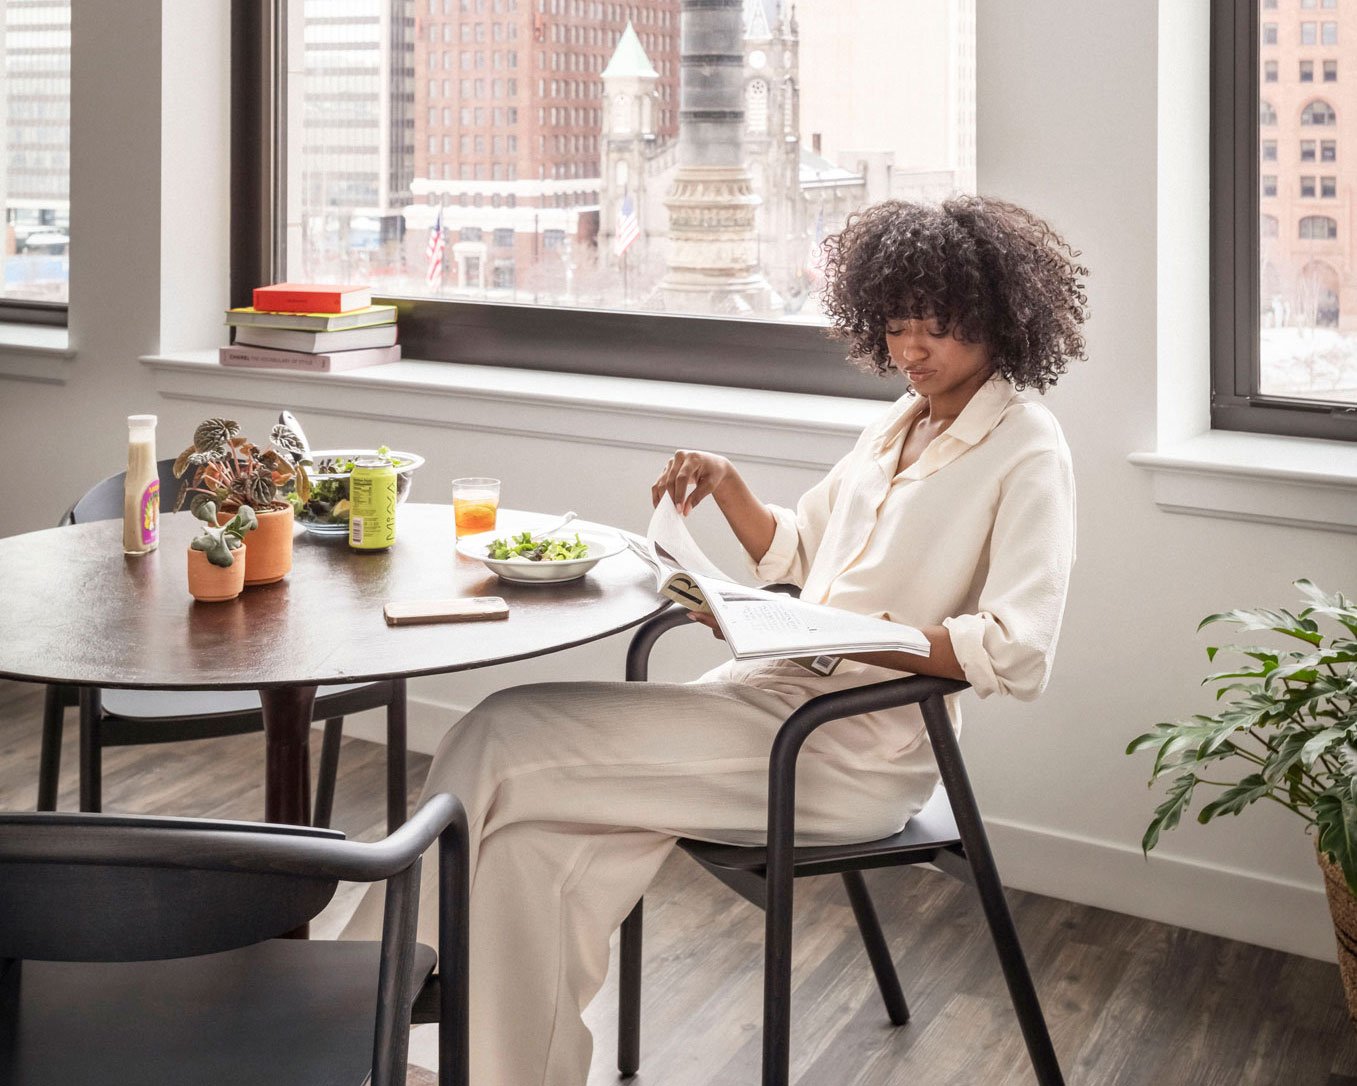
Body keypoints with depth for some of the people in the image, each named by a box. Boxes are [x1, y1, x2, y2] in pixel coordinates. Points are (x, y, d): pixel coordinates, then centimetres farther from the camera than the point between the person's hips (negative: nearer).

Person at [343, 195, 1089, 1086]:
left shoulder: (1027, 452, -7)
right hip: (771, 697, 8)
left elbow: (1018, 652, -19)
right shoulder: (900, 426, 18)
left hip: (850, 751, -8)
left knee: (505, 741, -15)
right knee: (543, 846, -15)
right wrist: (727, 486, 8)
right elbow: (794, 556, 27)